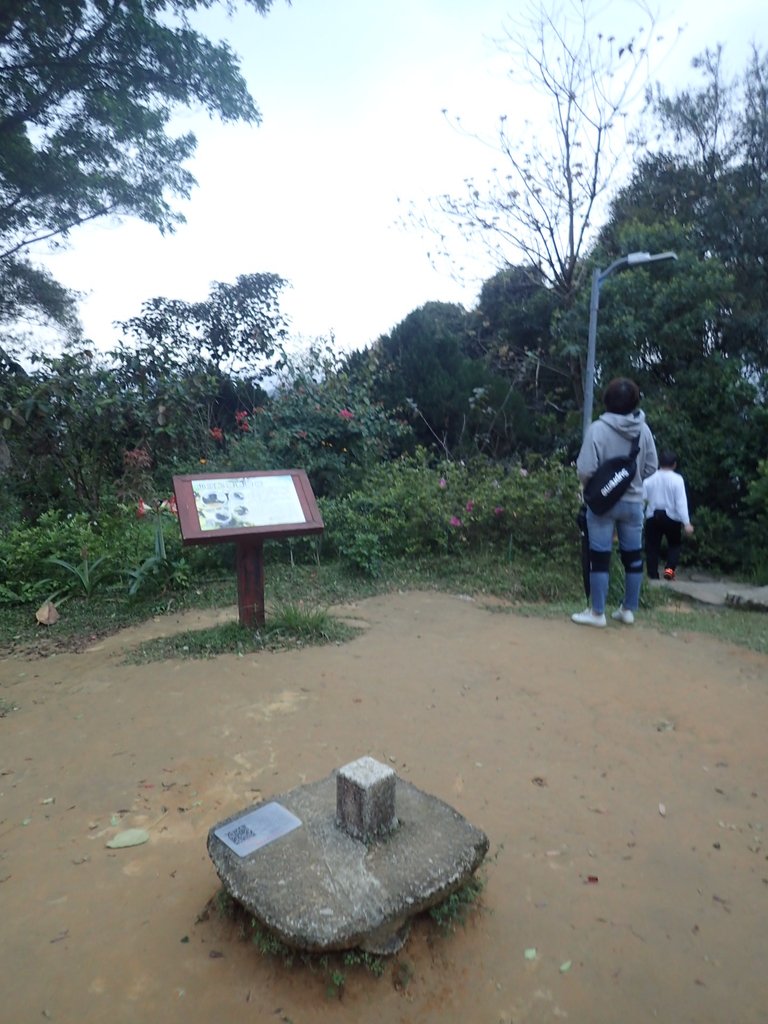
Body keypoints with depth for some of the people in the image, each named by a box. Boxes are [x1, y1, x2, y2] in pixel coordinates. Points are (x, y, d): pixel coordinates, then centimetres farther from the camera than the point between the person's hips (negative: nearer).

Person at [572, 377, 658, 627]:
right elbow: (652, 467, 3)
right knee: (633, 557, 14)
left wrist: (588, 485, 3)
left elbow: (585, 469, -17)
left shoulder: (598, 428, -16)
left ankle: (597, 612, 9)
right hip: (633, 501, 4)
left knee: (600, 557, 3)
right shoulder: (644, 430, -2)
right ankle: (628, 610, 25)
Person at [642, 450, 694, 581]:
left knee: (652, 547, 7)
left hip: (653, 517, 1)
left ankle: (653, 576, 3)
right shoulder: (677, 479, -6)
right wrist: (687, 523, -13)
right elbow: (681, 502, -12)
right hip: (672, 517, -1)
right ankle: (670, 569, -1)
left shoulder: (649, 478, 1)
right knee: (675, 544, 18)